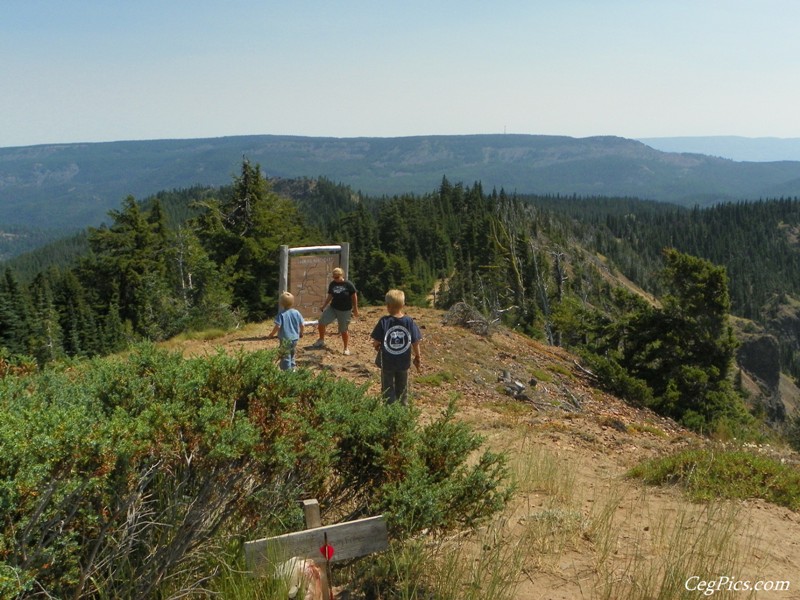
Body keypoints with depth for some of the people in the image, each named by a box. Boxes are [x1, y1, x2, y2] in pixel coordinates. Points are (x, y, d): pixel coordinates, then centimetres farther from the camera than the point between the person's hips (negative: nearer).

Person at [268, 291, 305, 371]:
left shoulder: (281, 314, -17)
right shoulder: (296, 312, -3)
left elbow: (277, 326, -20)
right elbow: (301, 325, 3)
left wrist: (271, 334, -5)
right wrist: (301, 333, 22)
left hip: (285, 339, -5)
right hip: (294, 338, 5)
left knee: (285, 356, 3)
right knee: (292, 354, 23)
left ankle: (287, 370, 4)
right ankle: (293, 368, 32)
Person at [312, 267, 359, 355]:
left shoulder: (348, 284, -12)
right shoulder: (332, 284, 1)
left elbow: (354, 296, -4)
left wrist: (355, 309, -2)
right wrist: (324, 306, 14)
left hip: (345, 311, -4)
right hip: (333, 308, 4)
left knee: (343, 330, 3)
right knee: (321, 322, -10)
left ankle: (346, 348, 22)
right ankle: (321, 341, 12)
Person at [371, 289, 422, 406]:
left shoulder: (384, 321, -16)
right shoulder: (409, 321, -10)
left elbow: (376, 342, -14)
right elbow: (415, 342, -7)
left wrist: (377, 346, 9)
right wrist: (418, 357, 9)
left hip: (387, 362, -2)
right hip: (404, 362, 2)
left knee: (388, 390, 13)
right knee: (402, 389, 21)